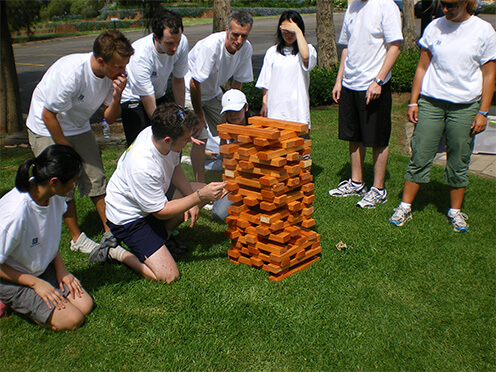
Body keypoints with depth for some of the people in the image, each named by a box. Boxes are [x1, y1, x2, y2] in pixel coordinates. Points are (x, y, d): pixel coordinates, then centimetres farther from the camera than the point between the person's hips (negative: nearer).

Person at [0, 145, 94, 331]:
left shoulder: (54, 195, -13)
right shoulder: (16, 212, -35)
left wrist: (60, 269, 0)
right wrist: (36, 283, -16)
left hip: (43, 267, 7)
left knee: (85, 305, -4)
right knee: (71, 320, -14)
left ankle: (19, 301, 13)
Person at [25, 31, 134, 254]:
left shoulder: (114, 74, -17)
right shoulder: (71, 73, -35)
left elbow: (109, 119, -10)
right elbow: (48, 115, -24)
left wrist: (117, 97, -29)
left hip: (79, 127, 5)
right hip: (47, 129, -5)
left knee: (96, 178, 1)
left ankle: (110, 232, 11)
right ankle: (76, 238, 11)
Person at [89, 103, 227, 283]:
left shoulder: (156, 133, -17)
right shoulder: (143, 167, -39)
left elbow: (174, 167, 4)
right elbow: (161, 211, -25)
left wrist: (192, 201, -5)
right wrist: (199, 196, -27)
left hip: (153, 198, 9)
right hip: (129, 218, -8)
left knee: (205, 191, 4)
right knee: (168, 276, -15)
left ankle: (160, 234, 8)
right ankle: (113, 252, 2)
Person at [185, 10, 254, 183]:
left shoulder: (246, 48, -16)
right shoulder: (211, 45, -35)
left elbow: (238, 81, -1)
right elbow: (195, 83, -28)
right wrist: (199, 115, -20)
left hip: (213, 92, 6)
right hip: (190, 92, -6)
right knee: (200, 138, -15)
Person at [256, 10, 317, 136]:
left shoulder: (308, 49, 5)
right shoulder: (272, 52, 13)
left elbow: (305, 57, -22)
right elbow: (266, 83, 14)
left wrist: (297, 31, -14)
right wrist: (264, 104, 7)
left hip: (298, 111, -2)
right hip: (275, 110, 2)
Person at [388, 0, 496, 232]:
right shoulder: (434, 27, 5)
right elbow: (422, 67, 9)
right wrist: (413, 102, 4)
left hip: (465, 106, -1)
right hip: (430, 102, 1)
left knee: (459, 162, 5)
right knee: (420, 156, -1)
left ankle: (455, 211, 21)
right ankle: (405, 207, 9)